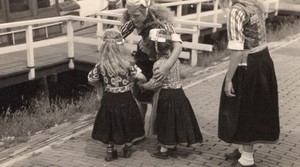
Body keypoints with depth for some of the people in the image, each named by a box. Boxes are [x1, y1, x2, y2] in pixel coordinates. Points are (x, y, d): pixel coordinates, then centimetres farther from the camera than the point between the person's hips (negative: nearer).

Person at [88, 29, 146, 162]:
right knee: (127, 124, 19)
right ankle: (127, 149, 32)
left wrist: (99, 87, 20)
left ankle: (110, 151, 26)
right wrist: (145, 82, 5)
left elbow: (91, 79, 1)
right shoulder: (126, 63, -16)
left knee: (110, 125, 17)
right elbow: (140, 76, -17)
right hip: (125, 99, -2)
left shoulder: (101, 65, -9)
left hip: (109, 100, 2)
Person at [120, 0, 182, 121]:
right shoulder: (134, 21, -20)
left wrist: (167, 66, -61)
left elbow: (178, 44, -45)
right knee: (140, 97, 10)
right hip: (144, 59, 4)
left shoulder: (160, 22, -34)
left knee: (156, 99, -2)